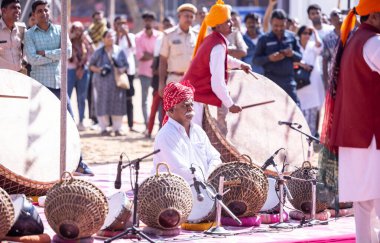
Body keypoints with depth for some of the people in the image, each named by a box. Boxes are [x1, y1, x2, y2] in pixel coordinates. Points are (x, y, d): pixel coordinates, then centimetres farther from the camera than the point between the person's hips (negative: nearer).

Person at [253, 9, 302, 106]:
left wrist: (293, 54, -11)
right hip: (271, 81, -2)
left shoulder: (291, 37, 6)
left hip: (288, 80, 2)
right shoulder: (264, 39, 0)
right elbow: (256, 60, 0)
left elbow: (299, 57, 12)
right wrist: (269, 58, -18)